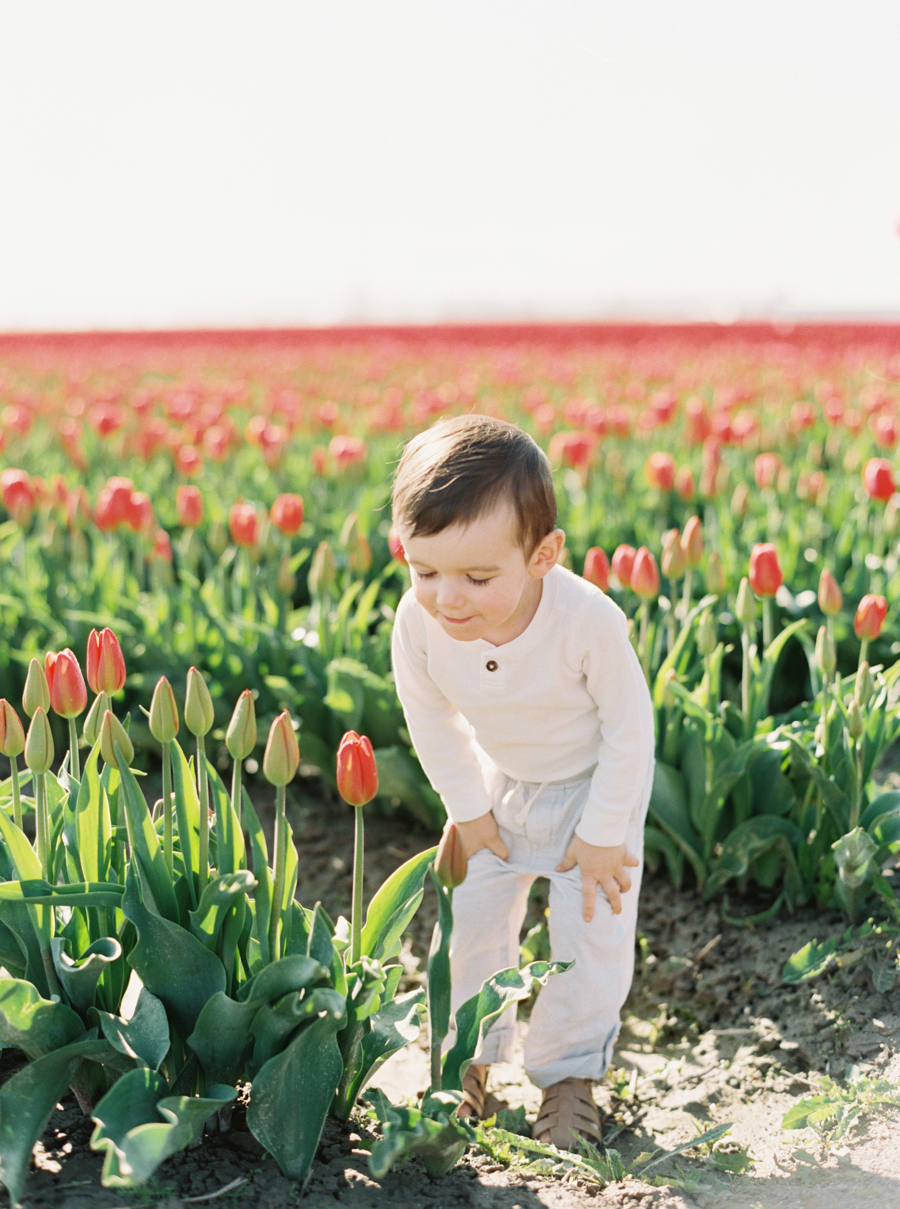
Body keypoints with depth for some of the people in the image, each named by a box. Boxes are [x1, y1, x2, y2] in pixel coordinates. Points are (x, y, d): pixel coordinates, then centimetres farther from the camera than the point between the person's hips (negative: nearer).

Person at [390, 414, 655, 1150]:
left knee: (591, 927, -2)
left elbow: (630, 729, -24)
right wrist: (469, 810, -4)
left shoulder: (589, 621, -41)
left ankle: (571, 1074, 20)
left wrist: (601, 836, -16)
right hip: (497, 783, 3)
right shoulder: (419, 621, -31)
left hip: (598, 783, -3)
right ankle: (471, 1061, 29)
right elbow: (430, 716, -9)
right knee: (473, 916, 7)